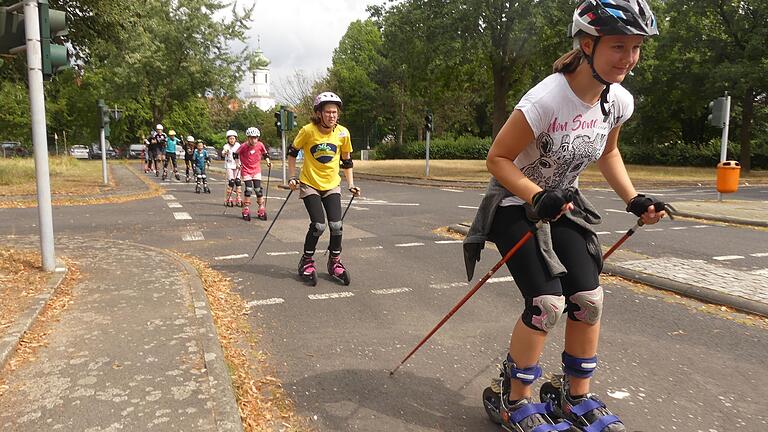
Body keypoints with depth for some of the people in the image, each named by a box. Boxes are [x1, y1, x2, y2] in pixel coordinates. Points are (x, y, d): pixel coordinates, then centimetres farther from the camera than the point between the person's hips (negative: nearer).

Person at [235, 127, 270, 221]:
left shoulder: (260, 145, -7)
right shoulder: (243, 146, -14)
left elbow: (265, 154, 11)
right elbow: (236, 154, -1)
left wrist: (268, 161, -3)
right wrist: (238, 163, -12)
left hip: (256, 170, 2)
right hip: (246, 170, -2)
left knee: (258, 189, 0)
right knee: (249, 189, -9)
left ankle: (261, 210, 11)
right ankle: (246, 210, 5)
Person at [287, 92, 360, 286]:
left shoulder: (343, 133, -5)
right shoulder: (308, 131, -15)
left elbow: (346, 160, 9)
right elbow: (292, 152, 0)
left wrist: (351, 185, 5)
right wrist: (292, 177, -4)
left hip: (332, 185, 3)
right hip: (310, 184, -3)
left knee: (336, 225, -7)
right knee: (318, 225, -13)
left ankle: (335, 262, 16)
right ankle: (306, 262, 10)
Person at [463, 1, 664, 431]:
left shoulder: (619, 101, -7)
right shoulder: (546, 98, -28)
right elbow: (498, 158, -21)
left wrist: (634, 199, 2)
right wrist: (538, 197, -34)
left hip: (561, 204, 7)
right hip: (516, 206, -6)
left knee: (589, 298, -2)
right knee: (547, 303, -16)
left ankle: (576, 397, 20)